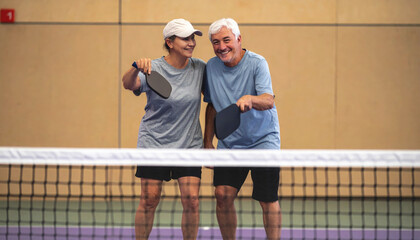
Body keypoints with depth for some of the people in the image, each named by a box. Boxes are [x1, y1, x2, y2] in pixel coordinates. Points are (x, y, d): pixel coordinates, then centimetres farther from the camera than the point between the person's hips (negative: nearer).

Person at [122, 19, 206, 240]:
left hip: (189, 145, 2)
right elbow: (128, 84, -27)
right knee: (149, 200, -2)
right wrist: (137, 68, -49)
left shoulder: (199, 68, 0)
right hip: (154, 143, -2)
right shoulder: (154, 69, -9)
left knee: (191, 200, -7)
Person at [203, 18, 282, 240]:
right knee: (223, 194, -7)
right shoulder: (211, 67, 1)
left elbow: (268, 101, -26)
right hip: (228, 144, 4)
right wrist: (208, 142, 10)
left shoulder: (257, 63, -13)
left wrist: (250, 99, -47)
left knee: (268, 200, -6)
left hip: (262, 141, -4)